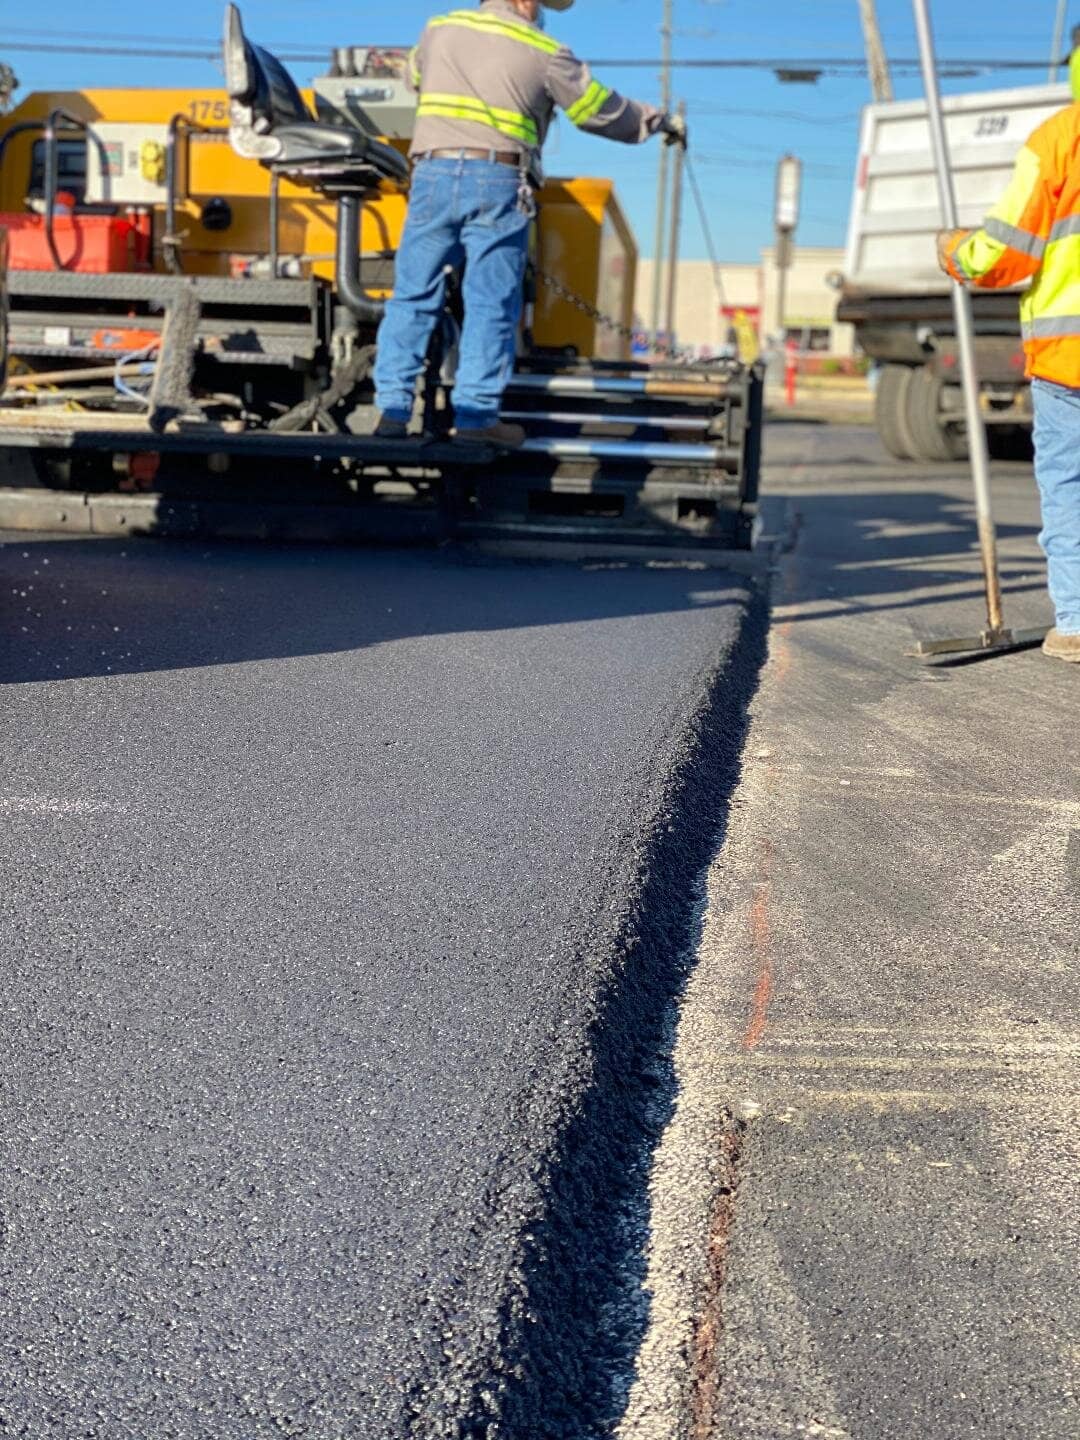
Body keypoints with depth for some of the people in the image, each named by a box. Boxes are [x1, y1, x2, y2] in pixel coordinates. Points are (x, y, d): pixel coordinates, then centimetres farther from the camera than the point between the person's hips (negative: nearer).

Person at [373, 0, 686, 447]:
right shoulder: (545, 52, 6)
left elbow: (415, 76, 35)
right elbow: (603, 111, 13)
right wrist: (663, 121, 29)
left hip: (434, 172, 3)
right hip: (497, 181, -3)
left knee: (413, 297, 6)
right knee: (491, 305, 2)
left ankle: (392, 409, 3)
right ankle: (476, 415, -1)